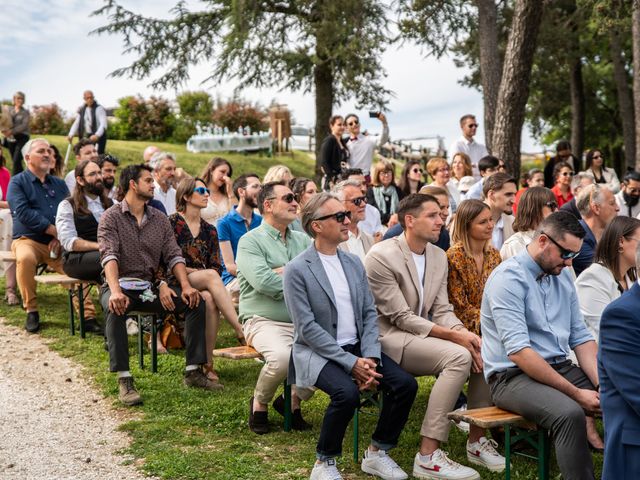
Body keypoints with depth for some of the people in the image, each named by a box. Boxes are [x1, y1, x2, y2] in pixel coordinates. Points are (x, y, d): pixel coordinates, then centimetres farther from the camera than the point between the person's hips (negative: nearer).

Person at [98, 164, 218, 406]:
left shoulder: (160, 219, 13)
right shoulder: (111, 217, -4)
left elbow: (173, 256, 5)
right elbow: (109, 256, -18)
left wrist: (185, 286, -14)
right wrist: (115, 291, -35)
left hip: (150, 286, 5)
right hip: (121, 284, -5)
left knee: (195, 301, -15)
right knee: (116, 308, -38)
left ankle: (193, 370, -11)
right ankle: (124, 380, -33)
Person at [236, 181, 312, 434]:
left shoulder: (303, 240, 17)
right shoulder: (250, 241, -1)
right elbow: (263, 282, -18)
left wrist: (285, 272, -10)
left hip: (303, 321, 5)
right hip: (265, 321, -5)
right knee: (282, 357, -34)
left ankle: (292, 400, 6)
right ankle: (259, 404, 0)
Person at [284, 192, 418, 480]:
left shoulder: (354, 263, 9)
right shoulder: (297, 270, -10)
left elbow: (369, 314, 7)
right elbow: (307, 328, -15)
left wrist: (370, 357, -10)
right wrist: (351, 363, -20)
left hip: (358, 348, 6)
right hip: (318, 352, -6)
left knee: (405, 384, -14)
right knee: (347, 393, -33)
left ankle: (377, 453, 7)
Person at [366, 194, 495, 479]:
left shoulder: (439, 256, 9)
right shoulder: (381, 256, -15)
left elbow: (441, 311, 6)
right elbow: (401, 317, -18)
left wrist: (464, 333, -16)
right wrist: (453, 336, -24)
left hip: (421, 333, 8)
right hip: (389, 337, -8)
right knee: (458, 356, -28)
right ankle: (428, 456, -27)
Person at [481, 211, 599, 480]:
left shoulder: (563, 276, 10)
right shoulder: (509, 278, -15)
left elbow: (581, 337, 11)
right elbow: (518, 352, -22)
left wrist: (602, 383, -7)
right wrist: (576, 392, -22)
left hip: (560, 367, 8)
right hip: (513, 375, -7)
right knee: (570, 413, -33)